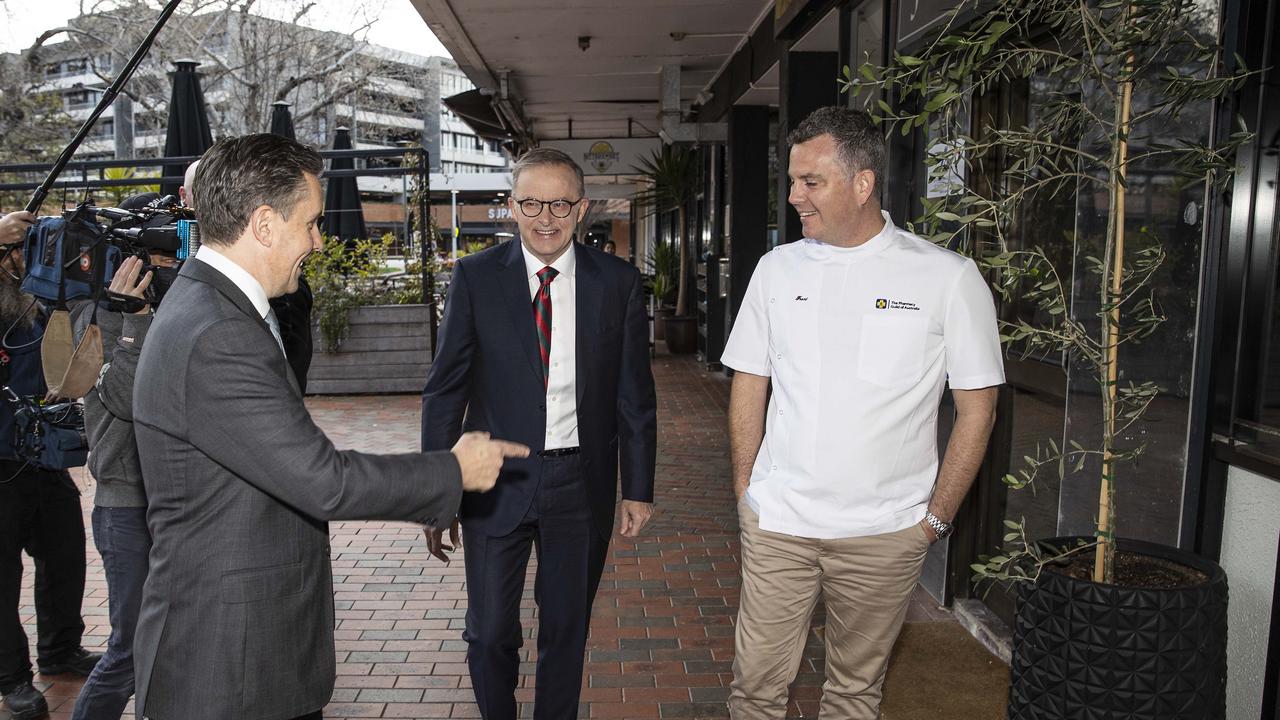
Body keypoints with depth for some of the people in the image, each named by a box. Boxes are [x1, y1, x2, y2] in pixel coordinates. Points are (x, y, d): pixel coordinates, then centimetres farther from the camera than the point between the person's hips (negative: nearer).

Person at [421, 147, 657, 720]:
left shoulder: (618, 282, -2)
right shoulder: (475, 277, -5)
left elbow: (634, 394, 2)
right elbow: (445, 389, -3)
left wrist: (638, 489, 2)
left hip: (582, 484, 1)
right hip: (497, 480, 0)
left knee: (567, 633, 16)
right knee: (489, 634, 10)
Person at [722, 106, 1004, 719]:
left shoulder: (948, 278, -6)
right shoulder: (778, 268, 3)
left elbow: (976, 409, -2)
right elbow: (749, 386, 9)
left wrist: (936, 518, -3)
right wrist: (745, 491, 5)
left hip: (884, 532, -2)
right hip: (776, 523, 2)